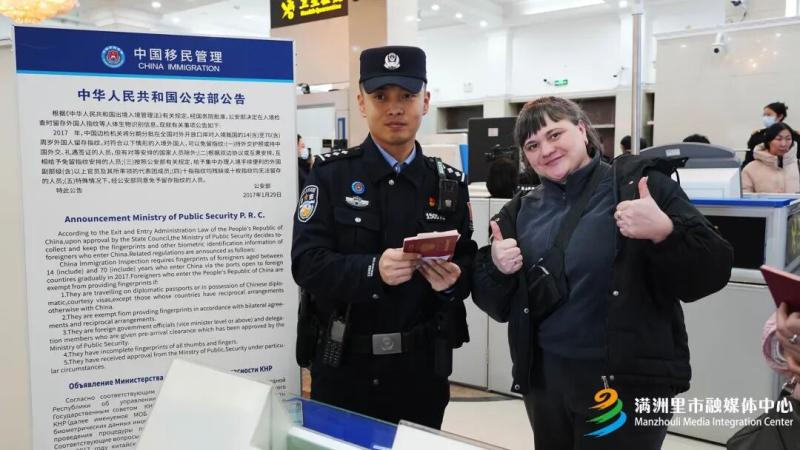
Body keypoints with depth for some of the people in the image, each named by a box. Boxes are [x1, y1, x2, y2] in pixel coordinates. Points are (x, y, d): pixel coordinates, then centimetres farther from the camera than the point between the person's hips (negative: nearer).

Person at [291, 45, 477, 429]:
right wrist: (373, 270, -29)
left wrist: (452, 279, -18)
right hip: (344, 366, -1)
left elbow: (468, 265, 5)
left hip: (422, 368, 2)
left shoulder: (450, 184, 3)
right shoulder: (330, 173, -4)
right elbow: (306, 263, -13)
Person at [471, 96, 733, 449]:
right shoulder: (521, 211, 6)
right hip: (543, 377, 5)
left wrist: (664, 232, -28)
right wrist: (496, 267, -11)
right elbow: (496, 307, 9)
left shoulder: (641, 184, -7)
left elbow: (710, 275, -12)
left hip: (628, 381, -4)